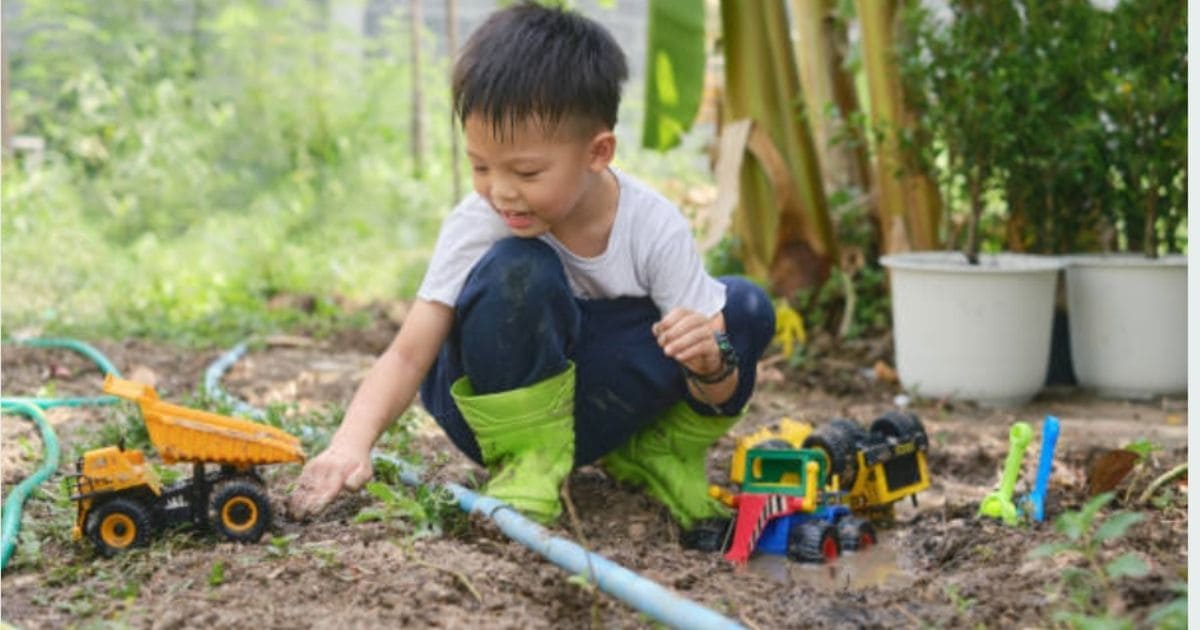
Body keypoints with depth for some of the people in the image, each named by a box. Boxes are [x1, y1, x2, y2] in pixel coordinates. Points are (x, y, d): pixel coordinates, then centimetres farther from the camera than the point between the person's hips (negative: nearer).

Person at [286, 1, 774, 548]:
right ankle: (527, 459, -17)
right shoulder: (475, 224, -21)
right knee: (517, 273, -34)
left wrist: (711, 365, -41)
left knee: (744, 310, -20)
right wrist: (352, 442, -42)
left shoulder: (655, 227, -19)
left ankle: (657, 452, 1)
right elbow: (409, 355, -24)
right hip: (498, 404, -2)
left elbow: (714, 387, -16)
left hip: (597, 408, 2)